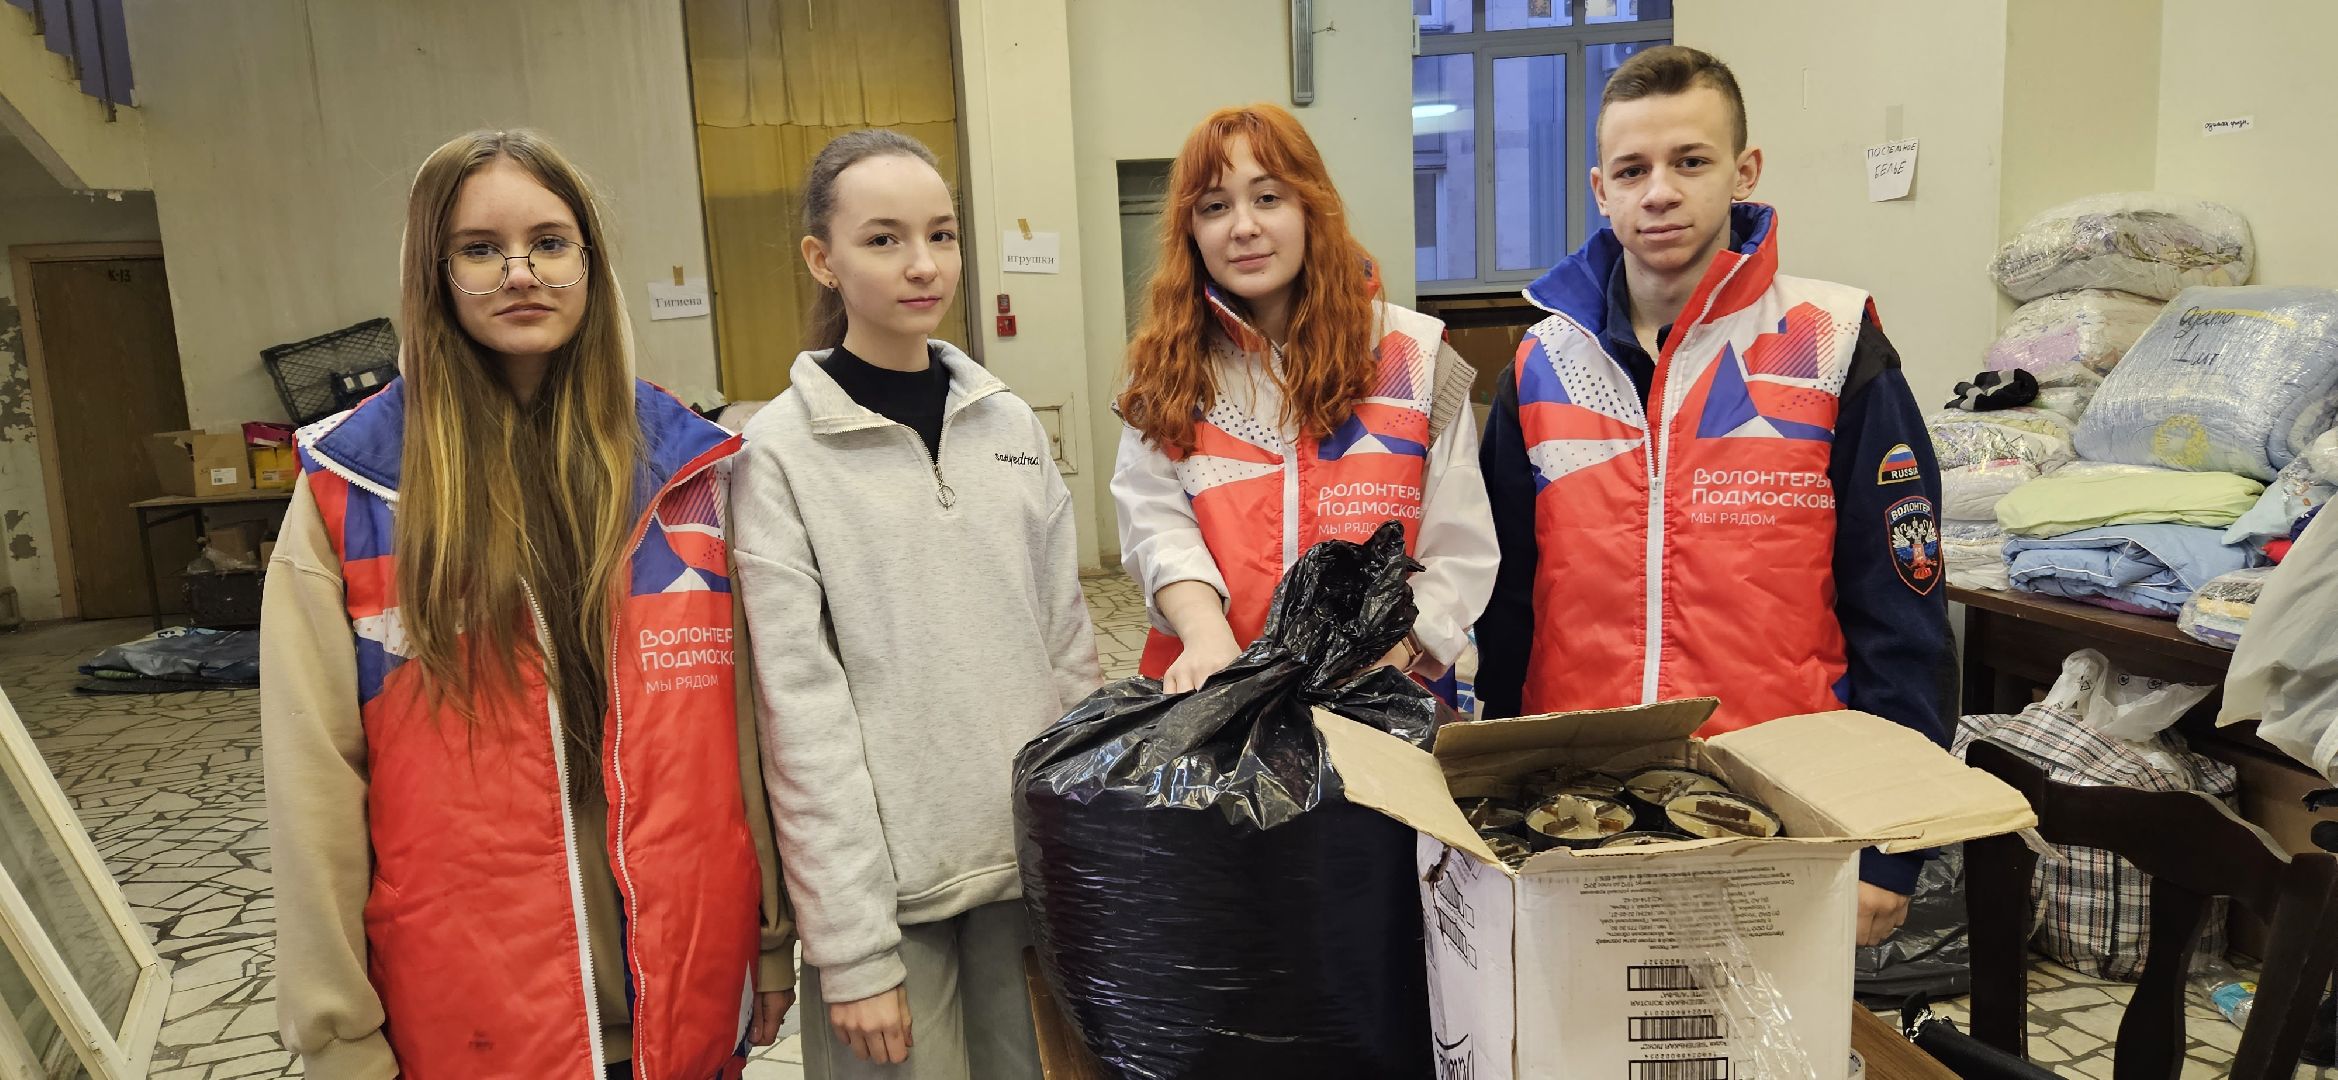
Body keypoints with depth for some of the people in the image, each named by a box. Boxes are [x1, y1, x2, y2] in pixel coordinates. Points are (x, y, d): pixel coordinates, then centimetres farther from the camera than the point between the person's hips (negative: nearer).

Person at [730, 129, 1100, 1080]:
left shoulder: (1010, 424, 4)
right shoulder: (780, 452, -8)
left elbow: (1069, 647, 8)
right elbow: (801, 708, -11)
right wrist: (850, 945, -12)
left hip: (1032, 861, 4)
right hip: (885, 882, -4)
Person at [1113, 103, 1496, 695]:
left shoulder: (1416, 358, 5)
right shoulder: (1166, 369, 9)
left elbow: (1459, 554, 2)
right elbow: (1157, 522, -4)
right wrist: (1208, 634, -22)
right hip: (1212, 698, 1)